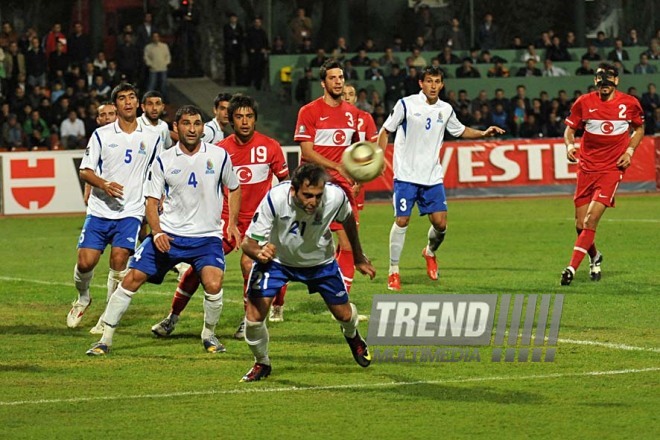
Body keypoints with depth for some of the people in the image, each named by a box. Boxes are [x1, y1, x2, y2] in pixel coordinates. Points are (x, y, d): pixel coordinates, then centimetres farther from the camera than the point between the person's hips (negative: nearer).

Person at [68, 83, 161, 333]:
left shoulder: (151, 138, 7)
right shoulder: (101, 135, 3)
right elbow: (85, 171, 1)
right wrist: (104, 184, -17)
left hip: (131, 212, 0)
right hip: (100, 210, 0)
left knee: (119, 259, -18)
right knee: (85, 262, -7)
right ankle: (83, 298, 26)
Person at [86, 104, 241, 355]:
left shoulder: (219, 156, 0)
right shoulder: (163, 161, -1)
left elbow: (234, 189, 16)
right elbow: (152, 201, 2)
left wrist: (232, 223, 7)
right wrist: (157, 232, -14)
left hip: (207, 236, -1)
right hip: (168, 235, 1)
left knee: (213, 284, -24)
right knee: (131, 279, -7)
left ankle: (209, 335, 5)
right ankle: (105, 339, 5)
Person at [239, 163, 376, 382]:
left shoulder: (335, 197, -30)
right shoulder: (274, 199, -38)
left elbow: (347, 220, -3)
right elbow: (248, 242, -31)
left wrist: (359, 258, 10)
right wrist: (259, 253, -56)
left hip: (320, 260, 2)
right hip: (276, 258, -2)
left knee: (344, 314, 10)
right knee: (254, 316, -15)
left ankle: (353, 337, 51)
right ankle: (261, 364, 16)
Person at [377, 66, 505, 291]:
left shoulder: (446, 110, 6)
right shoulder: (406, 104, -6)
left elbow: (460, 131, 24)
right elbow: (385, 131, 1)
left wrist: (483, 133, 9)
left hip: (432, 177, 4)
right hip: (406, 174, -4)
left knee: (440, 223, -2)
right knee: (402, 221, -7)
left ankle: (430, 252, 31)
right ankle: (393, 271, 5)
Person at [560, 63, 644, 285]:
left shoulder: (630, 104, -1)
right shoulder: (583, 103, 0)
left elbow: (639, 128, 15)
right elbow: (570, 128, 10)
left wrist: (629, 151, 0)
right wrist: (570, 145, -11)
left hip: (612, 168, -2)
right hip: (587, 167, 2)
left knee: (591, 220, -16)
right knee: (581, 224, 5)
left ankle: (572, 267, -14)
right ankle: (594, 258, 35)